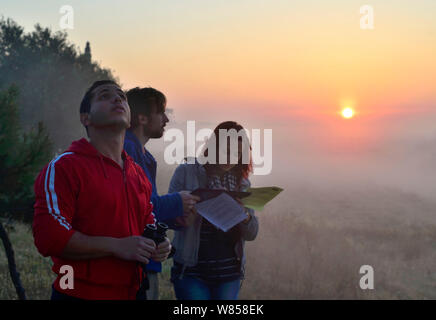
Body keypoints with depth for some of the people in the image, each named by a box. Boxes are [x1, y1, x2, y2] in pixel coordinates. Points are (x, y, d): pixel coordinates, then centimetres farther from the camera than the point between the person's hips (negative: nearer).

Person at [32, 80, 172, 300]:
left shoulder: (138, 173, 11)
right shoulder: (64, 166, -11)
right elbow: (48, 236, -20)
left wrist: (160, 245, 2)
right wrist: (118, 246, -22)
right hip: (80, 293, -6)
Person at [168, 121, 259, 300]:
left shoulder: (242, 183, 10)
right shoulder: (186, 172, -1)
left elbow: (251, 234, 8)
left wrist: (244, 216, -15)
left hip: (229, 272, 4)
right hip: (191, 270, -4)